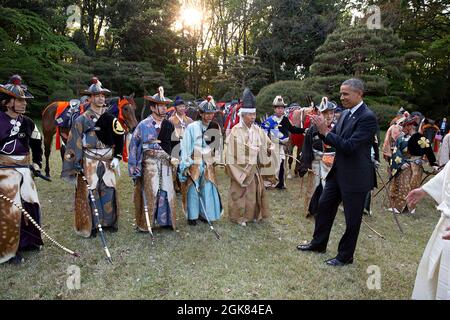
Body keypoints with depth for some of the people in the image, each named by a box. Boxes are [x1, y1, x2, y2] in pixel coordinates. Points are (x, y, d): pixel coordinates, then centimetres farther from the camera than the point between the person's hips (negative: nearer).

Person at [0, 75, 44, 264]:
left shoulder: (27, 123, 4)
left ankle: (27, 241, 33)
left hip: (25, 170, 7)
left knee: (31, 205, 13)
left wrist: (37, 162, 17)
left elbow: (37, 142, 22)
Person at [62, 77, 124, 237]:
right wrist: (76, 164, -10)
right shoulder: (82, 120, -4)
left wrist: (116, 157, -2)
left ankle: (109, 222, 24)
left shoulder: (110, 118, 7)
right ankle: (90, 226, 15)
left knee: (109, 192, 8)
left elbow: (119, 139, 7)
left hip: (107, 162, 4)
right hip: (89, 163, -3)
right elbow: (74, 144, -5)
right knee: (89, 193, 2)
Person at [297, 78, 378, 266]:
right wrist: (322, 129, -8)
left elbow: (349, 146, -25)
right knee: (324, 206, 18)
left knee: (352, 219, 8)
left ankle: (345, 256, 25)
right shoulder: (345, 114, 7)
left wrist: (326, 131, -20)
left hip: (355, 177, -8)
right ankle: (318, 243, 36)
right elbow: (334, 141, 11)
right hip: (338, 172, 9)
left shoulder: (368, 117, -19)